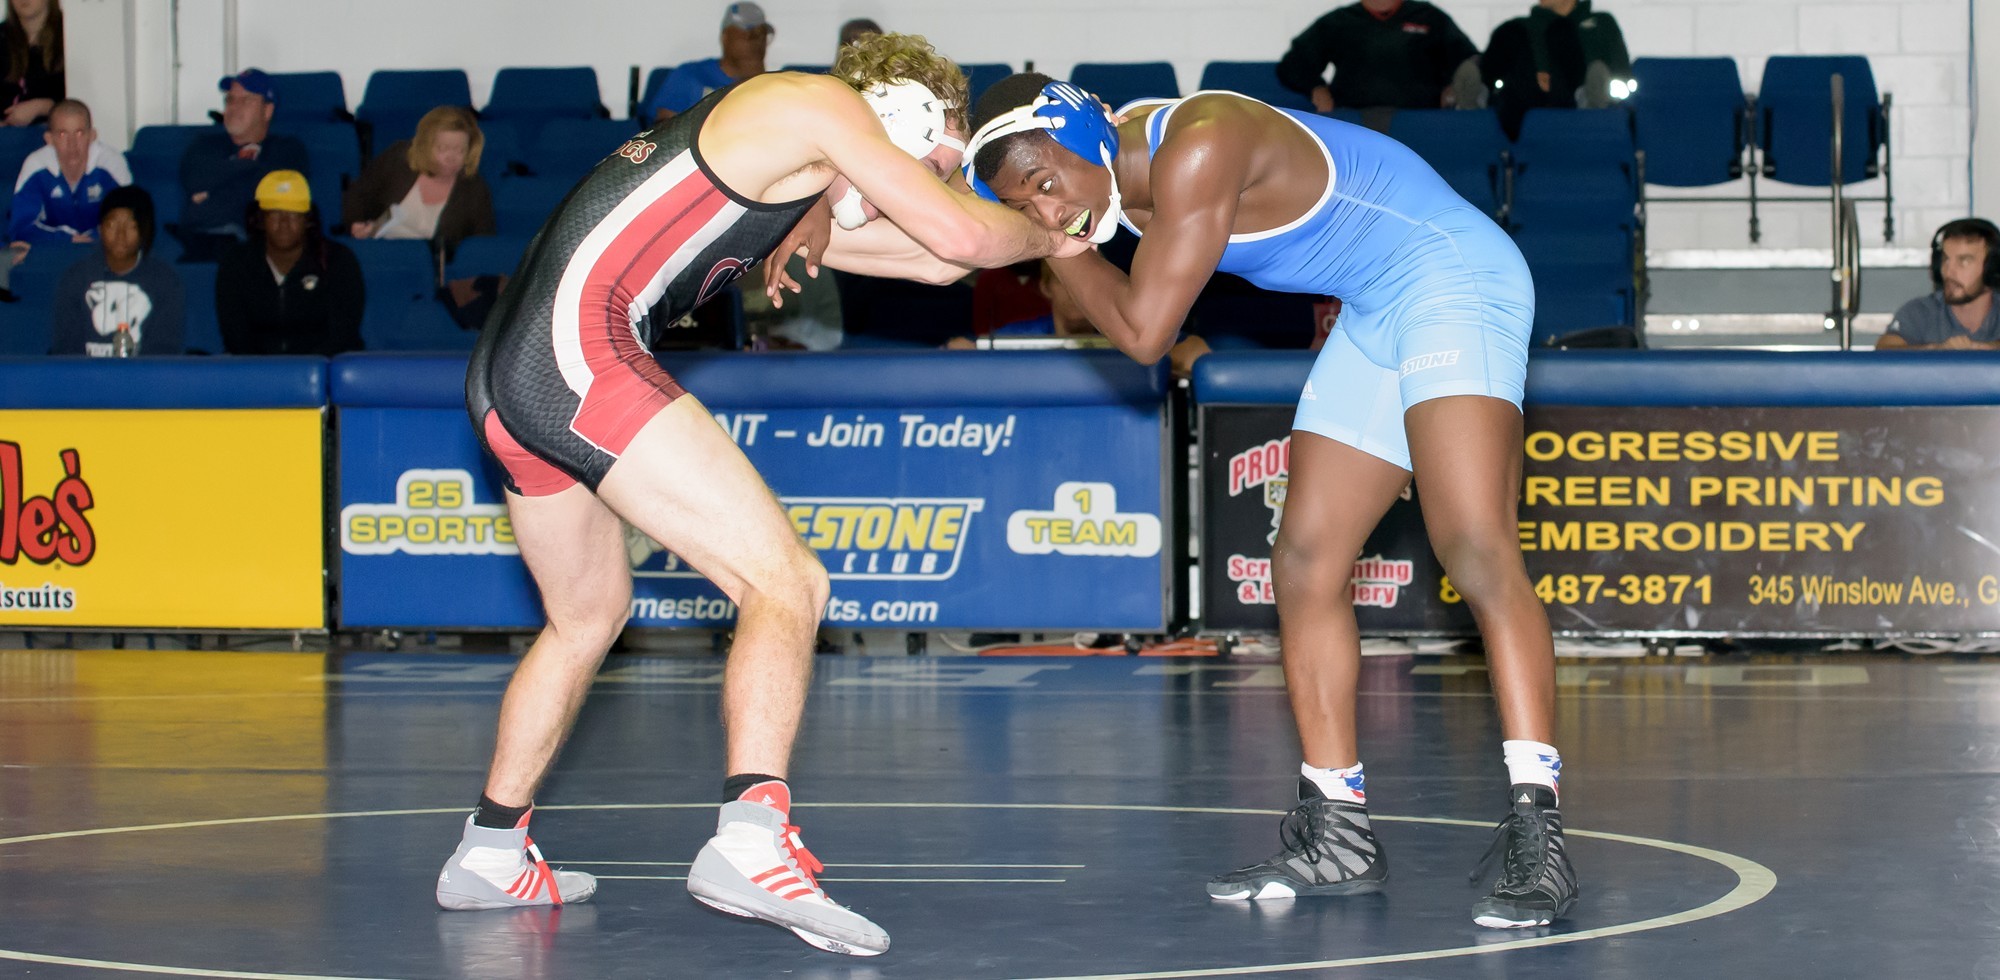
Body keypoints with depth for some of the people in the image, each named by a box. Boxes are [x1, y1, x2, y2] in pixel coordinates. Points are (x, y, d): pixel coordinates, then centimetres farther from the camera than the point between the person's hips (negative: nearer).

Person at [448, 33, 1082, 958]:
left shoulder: (796, 190, 29)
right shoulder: (817, 103, 3)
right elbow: (960, 235, 0)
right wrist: (1048, 237, 17)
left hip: (505, 376, 10)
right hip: (580, 340, -10)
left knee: (589, 615, 28)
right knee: (786, 583, -12)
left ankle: (490, 853, 35)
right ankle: (751, 840, -29)